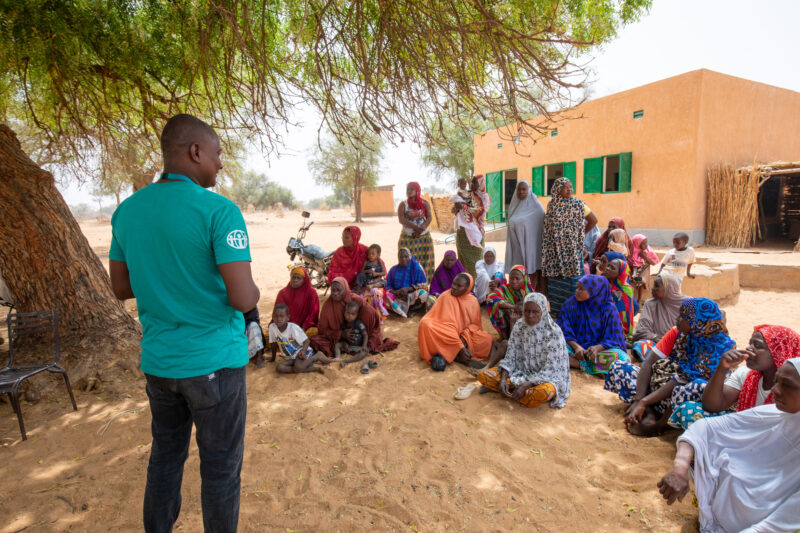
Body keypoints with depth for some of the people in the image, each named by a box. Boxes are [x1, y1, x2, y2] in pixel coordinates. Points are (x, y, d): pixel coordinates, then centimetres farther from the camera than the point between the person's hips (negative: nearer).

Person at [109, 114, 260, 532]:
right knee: (221, 466, 12)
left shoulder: (126, 210, 2)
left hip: (157, 361, 6)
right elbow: (243, 298, -22)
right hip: (214, 360, -6)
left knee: (165, 455, 23)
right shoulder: (220, 211, -18)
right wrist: (253, 291, -1)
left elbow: (121, 287, 10)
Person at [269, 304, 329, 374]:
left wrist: (303, 351, -33)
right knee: (279, 368, -25)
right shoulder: (272, 327, -8)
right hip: (290, 357, 5)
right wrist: (273, 358, 19)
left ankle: (317, 356, -6)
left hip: (301, 352, -5)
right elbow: (273, 343, 8)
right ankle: (311, 368, -19)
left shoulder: (293, 327, -18)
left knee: (298, 367, -36)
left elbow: (306, 341, -14)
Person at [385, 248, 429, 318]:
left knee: (423, 294, -34)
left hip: (412, 295, -2)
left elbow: (423, 286, -4)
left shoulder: (416, 268, 2)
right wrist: (395, 292, -15)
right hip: (397, 297, 2)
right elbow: (388, 286, 8)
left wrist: (408, 289, -18)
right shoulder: (393, 270, 10)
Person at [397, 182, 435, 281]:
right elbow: (401, 220, -11)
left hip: (424, 236, 1)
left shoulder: (424, 203, 6)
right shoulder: (403, 204, 1)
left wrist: (420, 229, -18)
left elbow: (429, 218, -3)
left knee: (424, 260, -1)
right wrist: (415, 227, -21)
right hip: (407, 238, -1)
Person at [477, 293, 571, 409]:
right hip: (521, 371, 4)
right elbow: (510, 356, 0)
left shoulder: (553, 332, -18)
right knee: (483, 375, -13)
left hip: (547, 377, -4)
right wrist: (503, 378, -17)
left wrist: (526, 386, -26)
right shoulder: (519, 326, -3)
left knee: (543, 393, -41)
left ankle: (510, 392, -15)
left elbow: (550, 369, -19)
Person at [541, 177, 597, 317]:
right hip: (555, 248, 3)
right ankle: (557, 310, 14)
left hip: (572, 248, -2)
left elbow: (593, 220, 7)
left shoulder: (578, 204, -2)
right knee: (555, 277, 4)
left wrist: (581, 233, 7)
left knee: (572, 274, -3)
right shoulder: (552, 205, 6)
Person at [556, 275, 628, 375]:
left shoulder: (609, 309, -4)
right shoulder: (570, 304, 0)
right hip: (575, 346, 1)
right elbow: (565, 333, -2)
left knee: (619, 356, -32)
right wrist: (576, 347, -22)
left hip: (600, 347, 0)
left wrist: (597, 348, -27)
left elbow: (612, 339, -6)